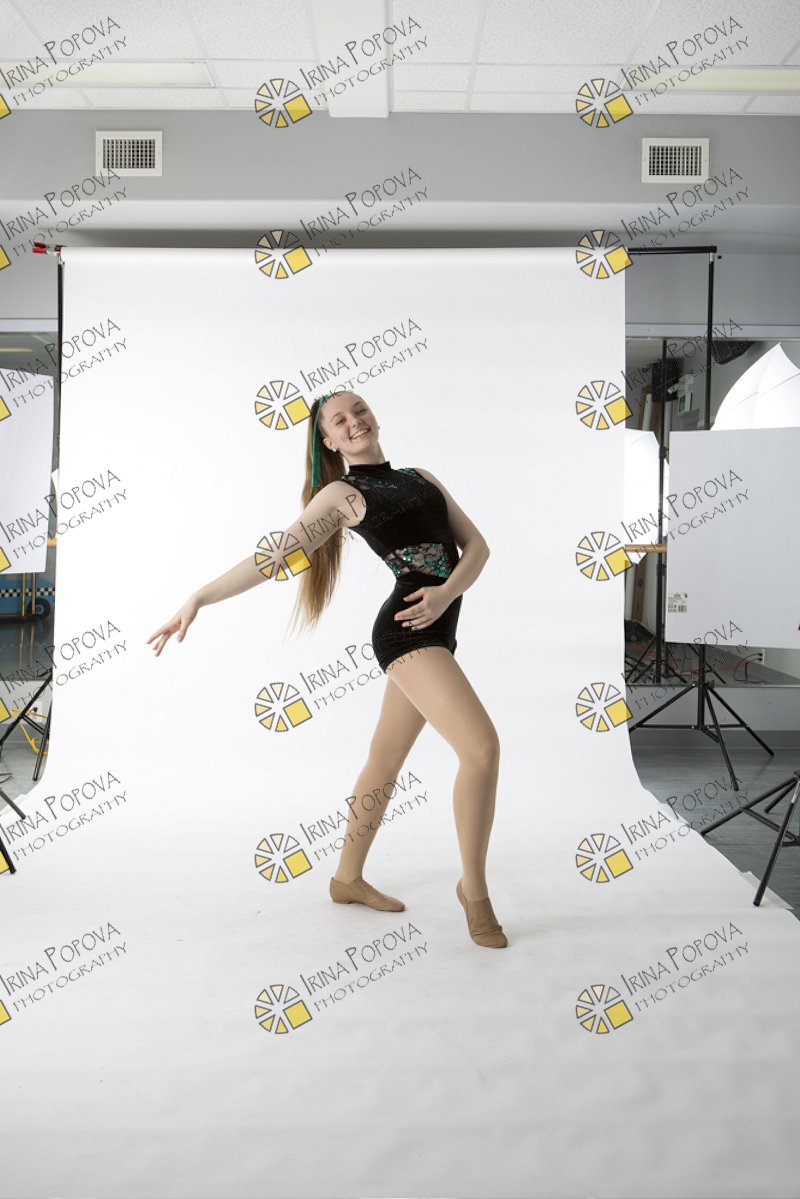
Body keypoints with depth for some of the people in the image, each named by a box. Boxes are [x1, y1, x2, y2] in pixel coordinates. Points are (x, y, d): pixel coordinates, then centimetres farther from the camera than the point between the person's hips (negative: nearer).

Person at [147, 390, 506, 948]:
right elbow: (277, 556, -4)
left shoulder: (421, 477, 18)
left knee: (385, 760, 14)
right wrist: (199, 598, -12)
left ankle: (349, 879, 30)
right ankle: (474, 888, -1)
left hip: (436, 626, 7)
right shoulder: (341, 494, 2)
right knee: (482, 745, -17)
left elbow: (477, 544, 11)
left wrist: (447, 592, -10)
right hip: (407, 630, -6)